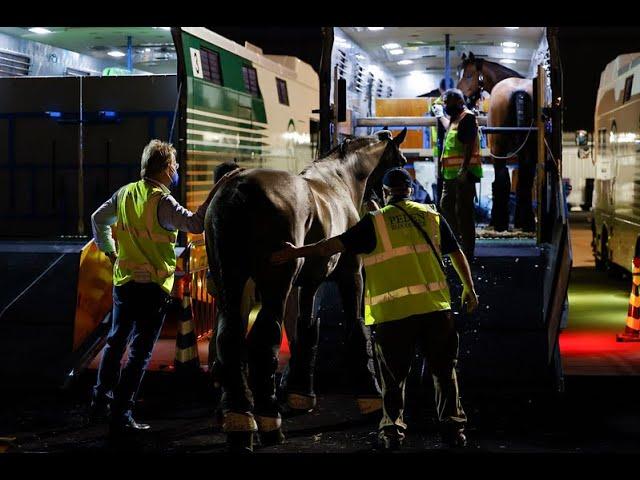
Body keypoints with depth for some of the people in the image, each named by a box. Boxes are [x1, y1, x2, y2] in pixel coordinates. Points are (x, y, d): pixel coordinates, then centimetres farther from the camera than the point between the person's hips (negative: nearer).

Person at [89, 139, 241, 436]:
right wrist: (214, 194, -27)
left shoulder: (125, 193, 6)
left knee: (116, 341, 22)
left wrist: (109, 251, 25)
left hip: (123, 280, 7)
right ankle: (121, 417, 1)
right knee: (140, 352, 0)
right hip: (152, 286, -7)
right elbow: (195, 224, -29)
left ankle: (101, 401, 29)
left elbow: (98, 219, 18)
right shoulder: (162, 202, -18)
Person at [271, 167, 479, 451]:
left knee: (394, 377, 10)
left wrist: (297, 252, 0)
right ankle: (453, 426, 14)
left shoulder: (375, 222, 1)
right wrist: (469, 289, 29)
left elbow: (336, 244, -6)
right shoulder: (432, 216, 11)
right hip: (435, 307, 2)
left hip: (392, 313, -2)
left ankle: (392, 430, 5)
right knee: (444, 371, 14)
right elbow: (457, 254, 17)